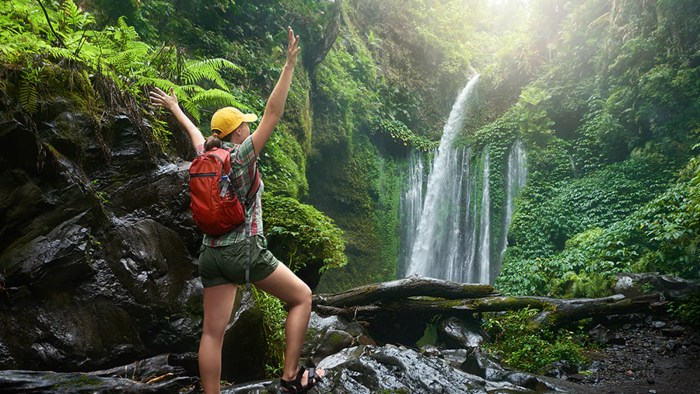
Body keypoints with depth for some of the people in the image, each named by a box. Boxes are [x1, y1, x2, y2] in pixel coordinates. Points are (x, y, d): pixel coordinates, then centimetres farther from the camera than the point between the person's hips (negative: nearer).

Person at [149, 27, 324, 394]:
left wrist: (175, 108, 48)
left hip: (211, 254, 7)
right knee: (302, 296, 8)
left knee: (213, 332, 7)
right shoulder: (241, 155, -7)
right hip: (245, 251, -7)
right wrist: (289, 65, -13)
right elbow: (272, 113, -13)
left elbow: (194, 131, 29)